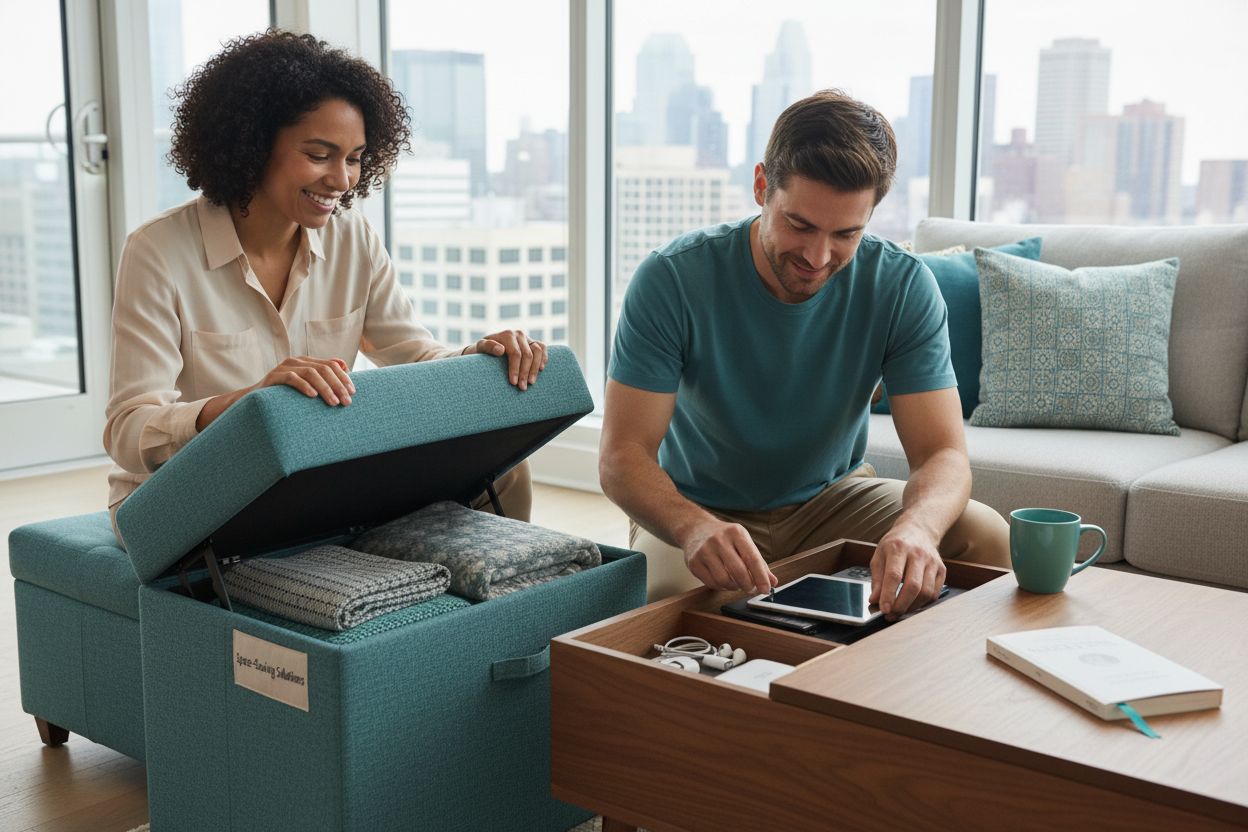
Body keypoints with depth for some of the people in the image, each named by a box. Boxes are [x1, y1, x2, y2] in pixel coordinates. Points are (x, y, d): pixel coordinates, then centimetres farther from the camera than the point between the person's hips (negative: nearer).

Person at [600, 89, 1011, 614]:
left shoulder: (904, 287, -15)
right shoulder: (672, 280, -21)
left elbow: (943, 452, -19)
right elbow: (622, 455, -24)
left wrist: (917, 527, -45)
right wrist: (695, 528, -47)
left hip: (833, 496, 2)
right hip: (700, 507, -2)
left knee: (987, 537, -21)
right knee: (663, 596, -35)